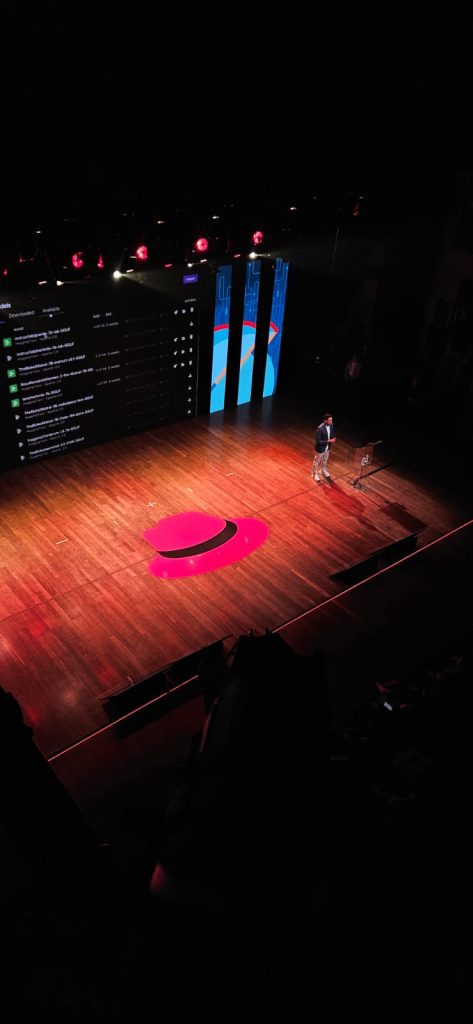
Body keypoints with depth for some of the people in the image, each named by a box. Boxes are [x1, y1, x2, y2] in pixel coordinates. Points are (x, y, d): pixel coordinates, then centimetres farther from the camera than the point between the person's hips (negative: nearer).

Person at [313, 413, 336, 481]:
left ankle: (324, 471, 54)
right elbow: (318, 441, -30)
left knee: (325, 460, 29)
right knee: (317, 461, 17)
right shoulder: (320, 429, -35)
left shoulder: (331, 425, -12)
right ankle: (315, 474, 38)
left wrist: (333, 438, -15)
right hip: (320, 448, -7)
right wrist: (329, 441, -31)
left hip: (327, 447, 7)